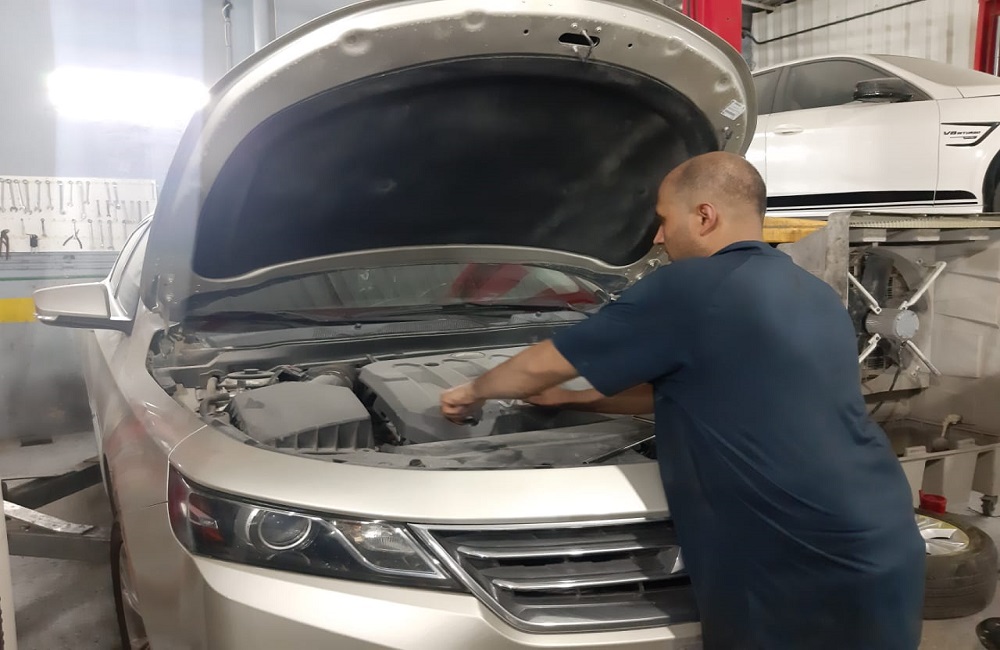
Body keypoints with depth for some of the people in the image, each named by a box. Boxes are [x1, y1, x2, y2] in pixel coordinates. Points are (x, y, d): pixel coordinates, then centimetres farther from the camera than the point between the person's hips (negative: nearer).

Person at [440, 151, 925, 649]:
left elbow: (544, 365, -2)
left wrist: (473, 392, 18)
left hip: (812, 580, -8)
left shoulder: (685, 289, -12)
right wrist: (571, 400, 25)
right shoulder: (816, 297, 14)